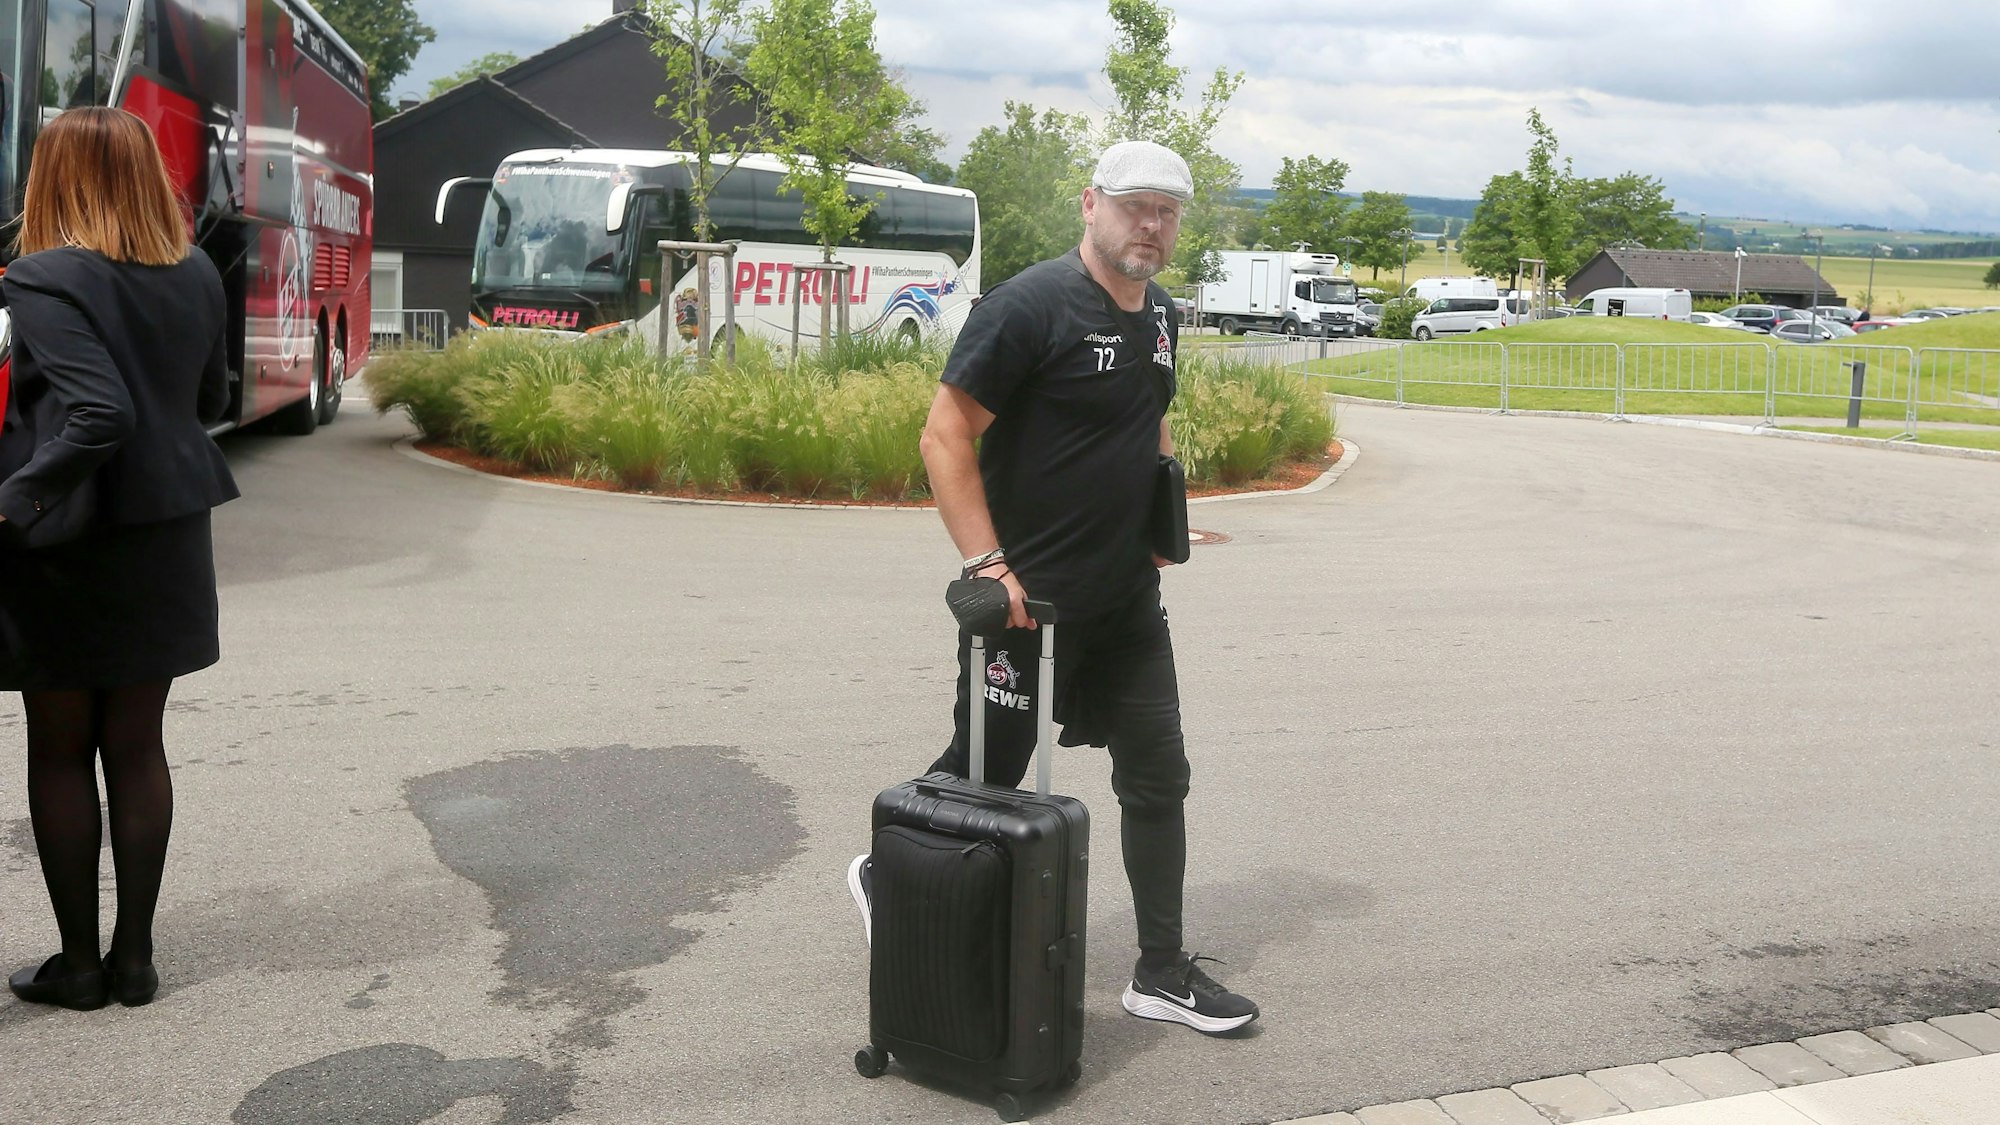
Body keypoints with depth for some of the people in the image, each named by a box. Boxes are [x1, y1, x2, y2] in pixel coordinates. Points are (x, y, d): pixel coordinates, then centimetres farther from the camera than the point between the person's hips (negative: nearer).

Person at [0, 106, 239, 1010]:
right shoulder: (197, 276, 3)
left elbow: (99, 415, -27)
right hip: (165, 540, 5)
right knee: (135, 746, 13)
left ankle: (78, 962, 17)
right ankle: (133, 955, 19)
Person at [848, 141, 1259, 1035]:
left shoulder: (1162, 316, 9)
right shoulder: (1032, 306, -15)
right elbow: (946, 435, -18)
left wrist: (1162, 514, 13)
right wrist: (986, 566, -22)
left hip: (1127, 600, 7)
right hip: (1028, 596, -7)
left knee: (1158, 779, 9)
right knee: (985, 776, 7)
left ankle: (1161, 974, 21)